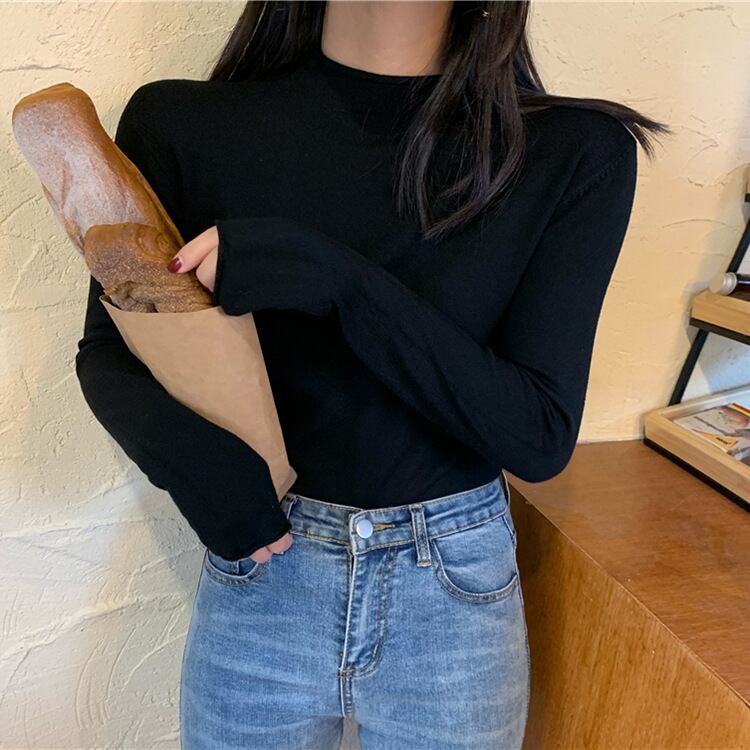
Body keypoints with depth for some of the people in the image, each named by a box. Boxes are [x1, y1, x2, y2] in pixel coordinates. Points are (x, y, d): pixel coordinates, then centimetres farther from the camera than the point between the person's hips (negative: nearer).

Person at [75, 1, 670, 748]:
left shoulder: (575, 151, -11)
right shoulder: (181, 126, -9)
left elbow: (540, 434, -14)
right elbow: (107, 355, 0)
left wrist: (336, 282, -26)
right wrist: (191, 454, -22)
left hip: (458, 591, 0)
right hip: (258, 579, 1)